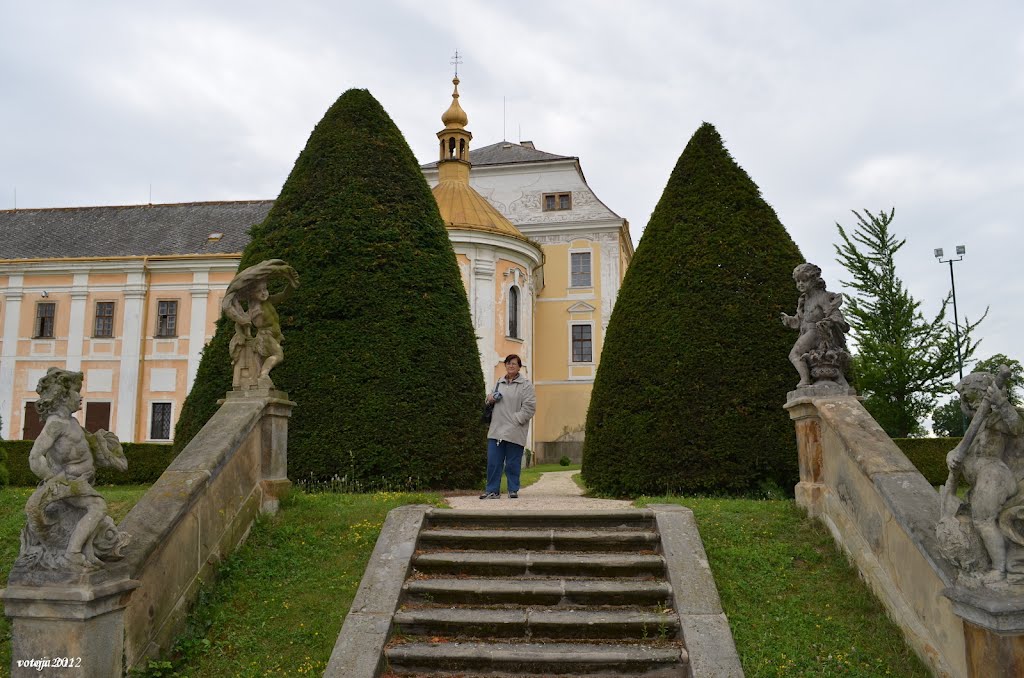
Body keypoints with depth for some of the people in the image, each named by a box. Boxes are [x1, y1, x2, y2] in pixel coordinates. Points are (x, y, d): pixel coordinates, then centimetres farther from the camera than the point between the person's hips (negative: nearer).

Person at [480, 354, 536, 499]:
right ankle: (492, 490, 12)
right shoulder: (499, 382, 16)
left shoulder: (525, 385, -1)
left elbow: (529, 407, -8)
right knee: (493, 462, 4)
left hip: (514, 432, -5)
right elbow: (492, 399, 31)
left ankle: (513, 490, 15)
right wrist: (490, 398, 6)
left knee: (513, 463, 3)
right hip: (496, 430, 5)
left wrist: (515, 420, -15)